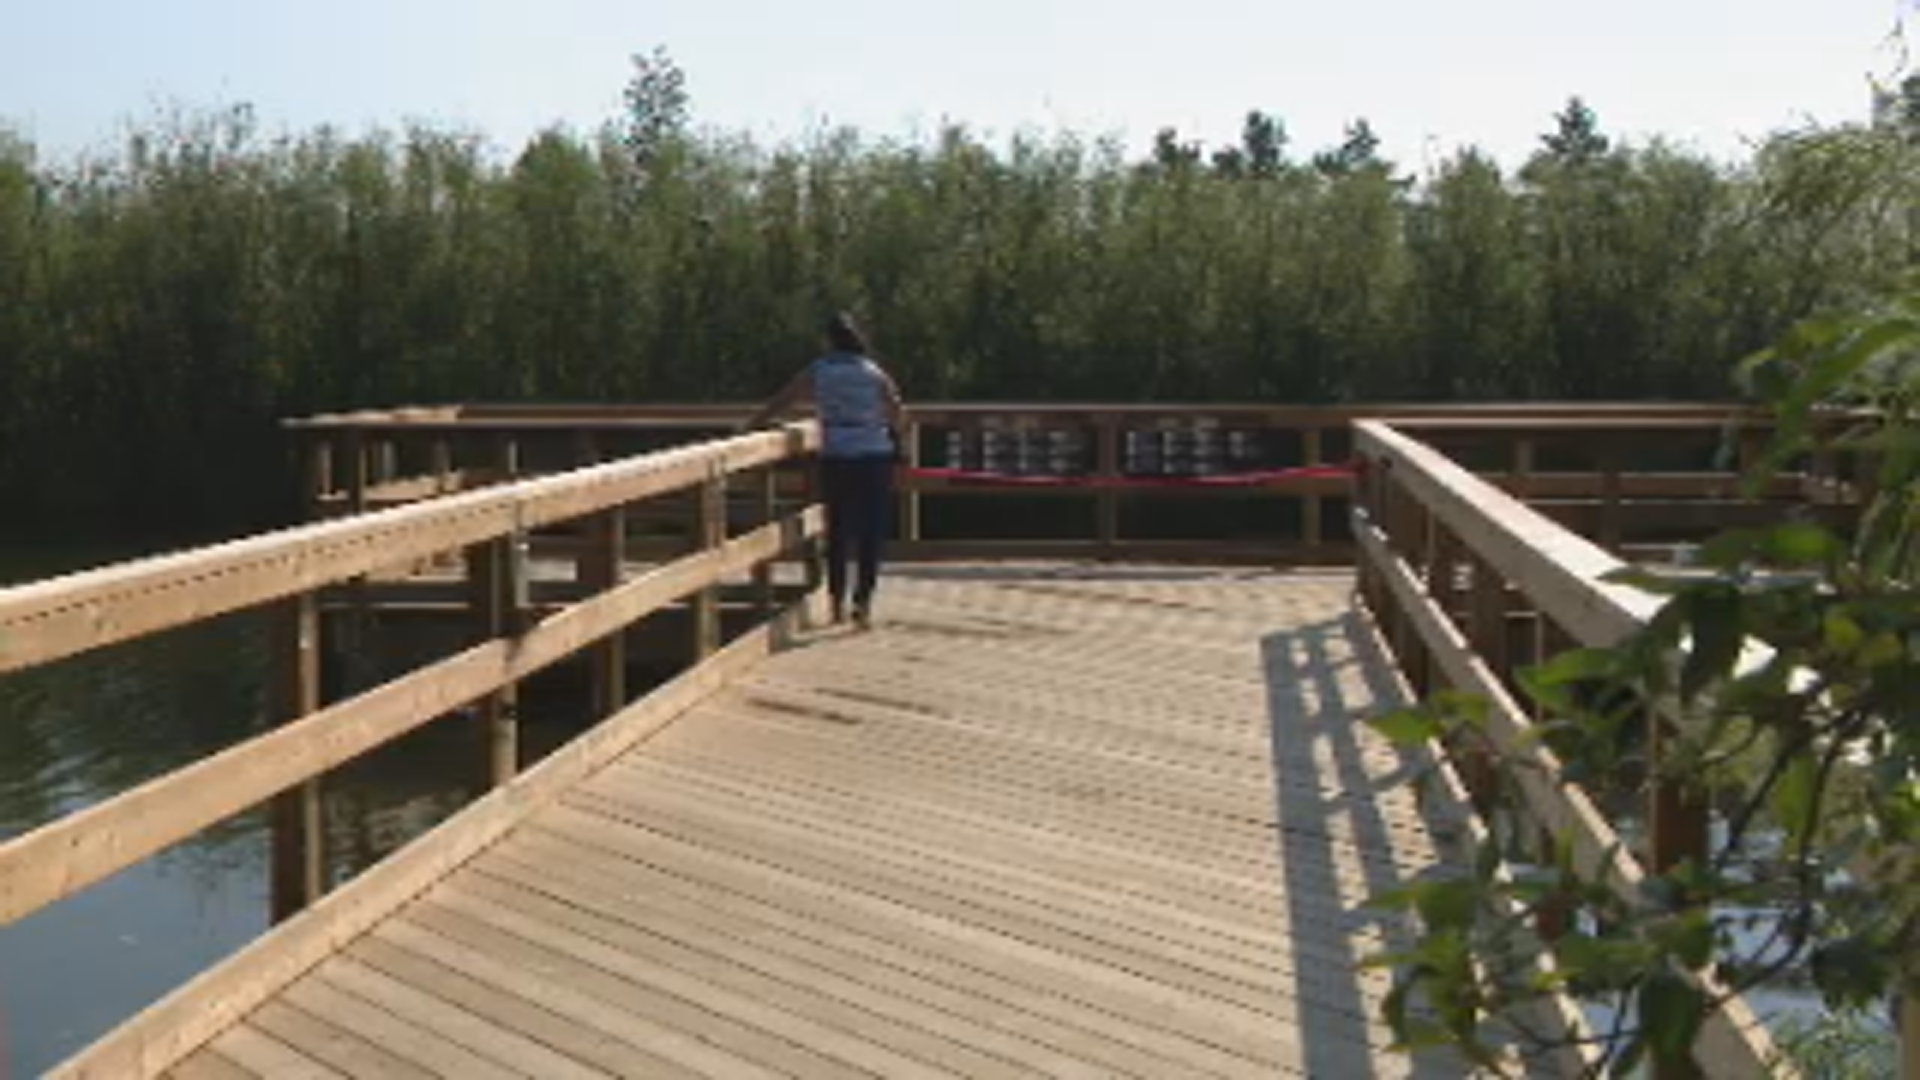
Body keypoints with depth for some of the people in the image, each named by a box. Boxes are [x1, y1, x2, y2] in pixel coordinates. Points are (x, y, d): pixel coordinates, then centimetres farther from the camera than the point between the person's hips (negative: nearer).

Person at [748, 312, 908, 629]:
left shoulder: (816, 372, 1)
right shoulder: (875, 374, -2)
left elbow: (778, 404, 5)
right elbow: (900, 417, -1)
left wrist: (749, 427, 16)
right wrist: (892, 434, 20)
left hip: (834, 460, 2)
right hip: (874, 457, -2)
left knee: (837, 531, 13)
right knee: (871, 532, 2)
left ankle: (837, 603, 20)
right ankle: (863, 600, -7)